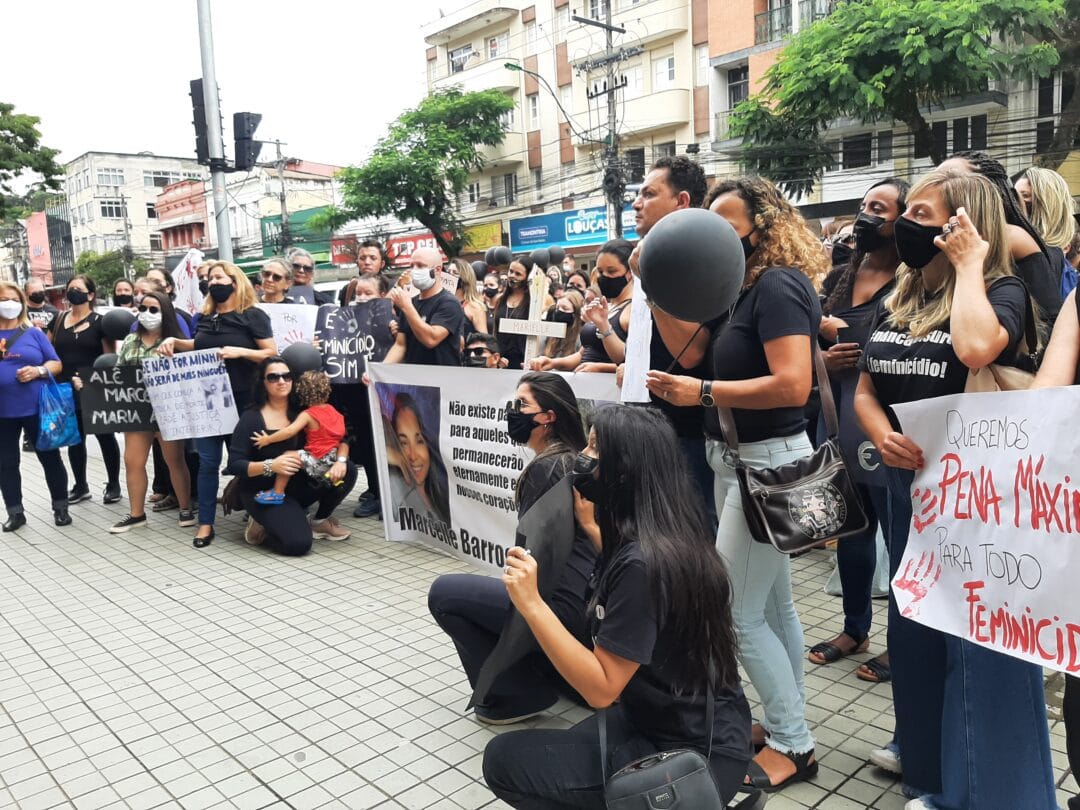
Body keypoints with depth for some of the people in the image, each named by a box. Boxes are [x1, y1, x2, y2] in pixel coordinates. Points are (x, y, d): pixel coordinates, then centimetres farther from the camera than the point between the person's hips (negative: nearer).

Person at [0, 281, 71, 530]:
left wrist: (38, 371, -15)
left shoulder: (33, 333, 4)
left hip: (36, 407, -1)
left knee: (49, 457, 6)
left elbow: (56, 364, 4)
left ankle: (60, 507, 19)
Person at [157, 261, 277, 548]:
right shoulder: (205, 317, 11)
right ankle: (206, 522, 10)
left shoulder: (253, 316, -5)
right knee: (208, 461, 4)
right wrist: (174, 341, 8)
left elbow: (272, 354, -10)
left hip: (241, 398, -4)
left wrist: (239, 352, -22)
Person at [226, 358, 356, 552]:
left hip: (298, 485, 5)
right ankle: (262, 527, 6)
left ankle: (321, 521, 7)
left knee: (348, 471, -16)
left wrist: (341, 460, -22)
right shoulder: (251, 418, -10)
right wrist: (270, 466, -30)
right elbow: (234, 465, -14)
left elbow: (340, 439, 0)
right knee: (298, 543, -27)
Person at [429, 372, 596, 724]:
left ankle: (518, 695, 6)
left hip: (568, 608, -9)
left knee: (444, 593, 1)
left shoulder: (545, 468, -15)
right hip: (590, 604, 9)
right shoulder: (572, 460, 12)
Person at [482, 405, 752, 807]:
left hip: (693, 756, -9)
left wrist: (531, 604, -27)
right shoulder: (669, 536, -1)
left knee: (503, 760, -3)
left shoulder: (643, 561, -28)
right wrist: (590, 524, 19)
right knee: (557, 745, 26)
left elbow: (600, 689, -25)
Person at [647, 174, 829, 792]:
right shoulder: (750, 288, 13)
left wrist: (701, 392, -24)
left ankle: (794, 746, 15)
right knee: (774, 605, 17)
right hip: (741, 459, 10)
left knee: (737, 613, -2)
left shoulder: (777, 285, -16)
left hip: (768, 461, -10)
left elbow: (793, 385, -27)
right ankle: (787, 725, 32)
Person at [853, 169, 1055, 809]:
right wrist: (882, 436, -11)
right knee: (916, 634, 17)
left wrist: (968, 265, -19)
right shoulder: (900, 299, 8)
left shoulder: (1003, 291, -11)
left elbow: (976, 348, -35)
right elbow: (866, 390, 11)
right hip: (910, 486, 7)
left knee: (982, 648, 2)